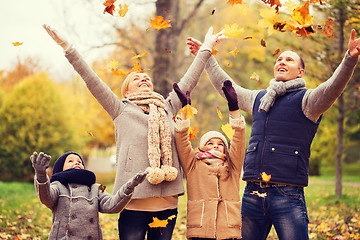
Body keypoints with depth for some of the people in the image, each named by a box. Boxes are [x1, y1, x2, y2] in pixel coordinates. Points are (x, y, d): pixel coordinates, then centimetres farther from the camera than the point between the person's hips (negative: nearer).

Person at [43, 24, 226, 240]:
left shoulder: (168, 108, 16)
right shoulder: (121, 110, 7)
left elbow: (189, 81, 24)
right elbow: (92, 81, 0)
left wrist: (207, 48, 30)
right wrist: (68, 48, -5)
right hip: (135, 202, -3)